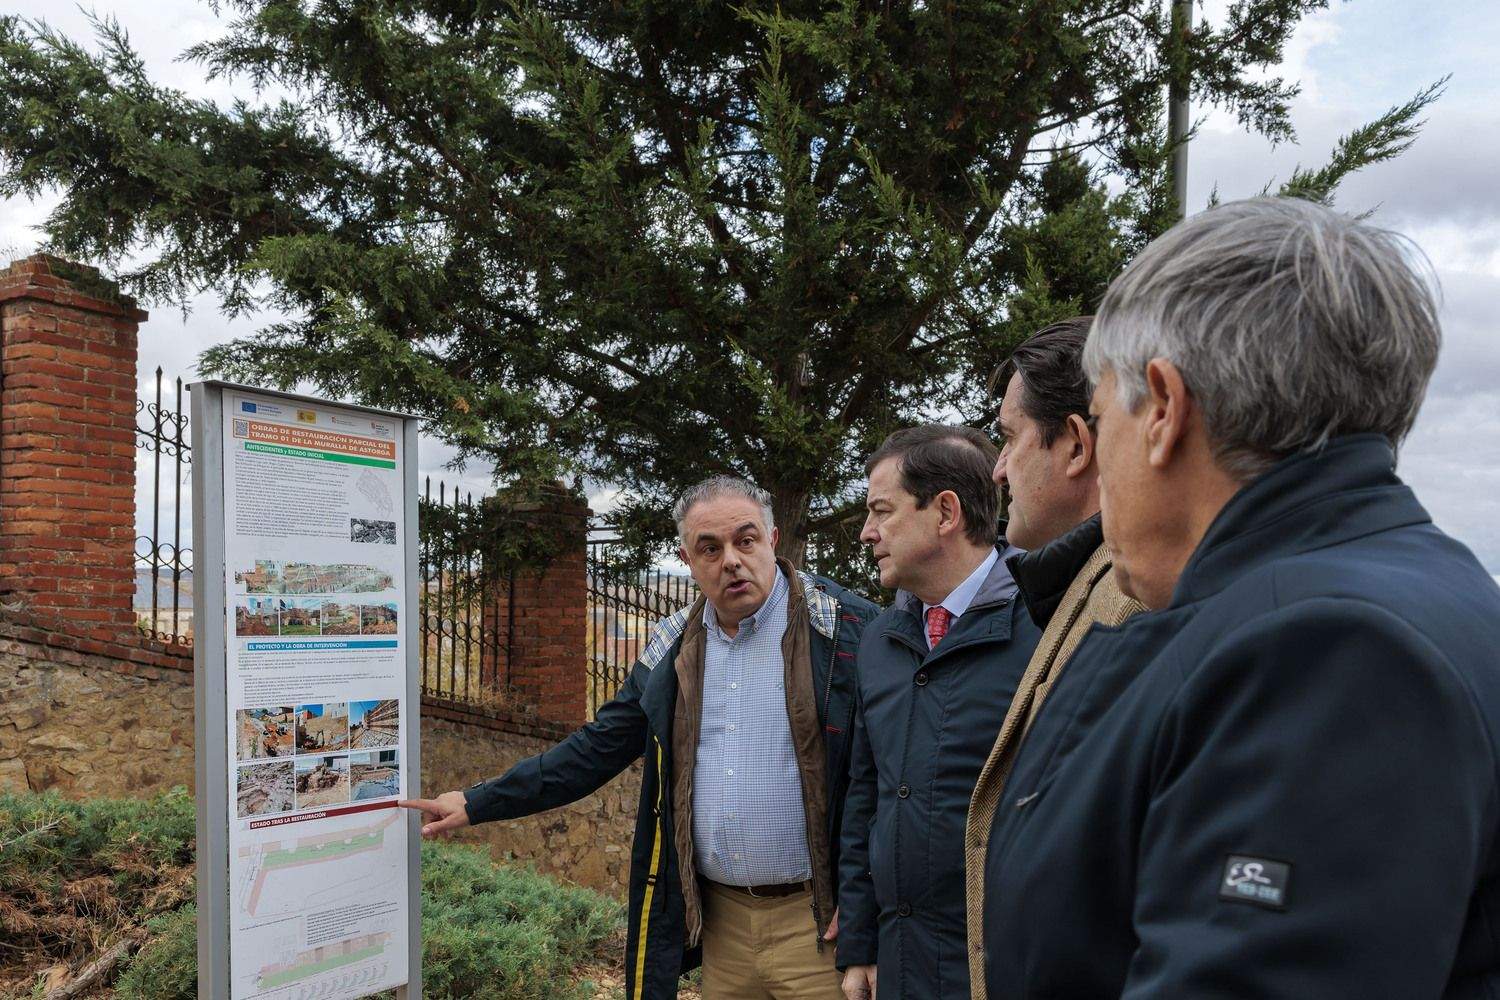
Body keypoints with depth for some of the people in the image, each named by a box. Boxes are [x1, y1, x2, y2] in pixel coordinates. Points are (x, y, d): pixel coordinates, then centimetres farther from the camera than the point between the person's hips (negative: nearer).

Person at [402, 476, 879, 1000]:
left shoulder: (847, 627, -10)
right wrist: (478, 804, 12)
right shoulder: (673, 649, 6)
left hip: (815, 919, -4)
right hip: (721, 917, 4)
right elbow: (598, 748, 13)